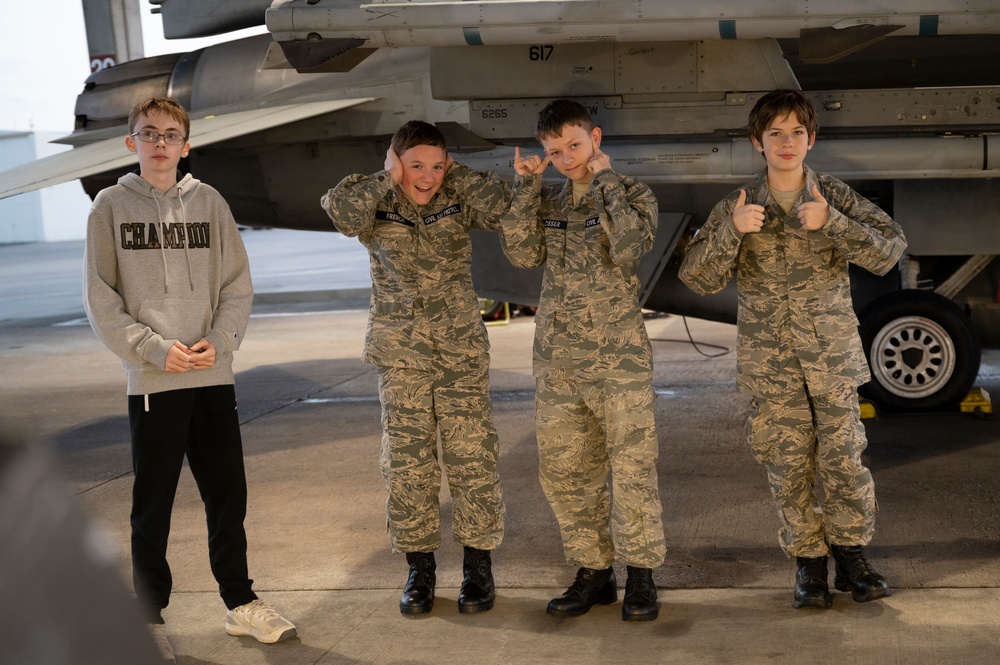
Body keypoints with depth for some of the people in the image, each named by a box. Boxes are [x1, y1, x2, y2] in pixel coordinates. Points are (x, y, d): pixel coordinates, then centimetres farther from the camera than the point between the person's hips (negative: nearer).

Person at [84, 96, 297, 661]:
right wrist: (154, 348, -13)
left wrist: (219, 342, -9)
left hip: (214, 376, 2)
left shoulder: (209, 202, 7)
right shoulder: (112, 206, 2)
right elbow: (101, 299, -1)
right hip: (152, 381, -2)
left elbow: (238, 285, 7)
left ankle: (241, 603, 23)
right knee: (152, 507, 5)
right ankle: (150, 618, 17)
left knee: (229, 496, 9)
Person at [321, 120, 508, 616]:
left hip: (462, 347, 0)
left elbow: (498, 205, -20)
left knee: (471, 454, 0)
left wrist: (453, 173, -9)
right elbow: (343, 214, -23)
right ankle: (419, 565, 18)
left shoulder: (457, 201, 0)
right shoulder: (376, 205, -1)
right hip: (399, 348, 0)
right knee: (407, 459, 4)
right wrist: (387, 179, -13)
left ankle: (478, 563, 13)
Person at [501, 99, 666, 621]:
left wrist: (606, 179, -12)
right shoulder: (548, 199, 12)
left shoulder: (631, 193, 1)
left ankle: (640, 577, 7)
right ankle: (594, 572, 19)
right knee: (563, 470, 7)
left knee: (631, 466, -4)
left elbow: (630, 248, -19)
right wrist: (525, 187, -4)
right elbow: (522, 254, -2)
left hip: (618, 355, -4)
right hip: (557, 357, 5)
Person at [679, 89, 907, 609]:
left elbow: (889, 251, -9)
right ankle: (808, 562, 19)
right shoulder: (737, 206, 3)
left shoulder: (836, 198, 2)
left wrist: (831, 222, -21)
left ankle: (850, 556, 18)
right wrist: (732, 230, -19)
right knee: (789, 466, 3)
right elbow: (698, 278, -3)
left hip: (832, 355, 0)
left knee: (843, 458, -1)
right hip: (769, 361, 0)